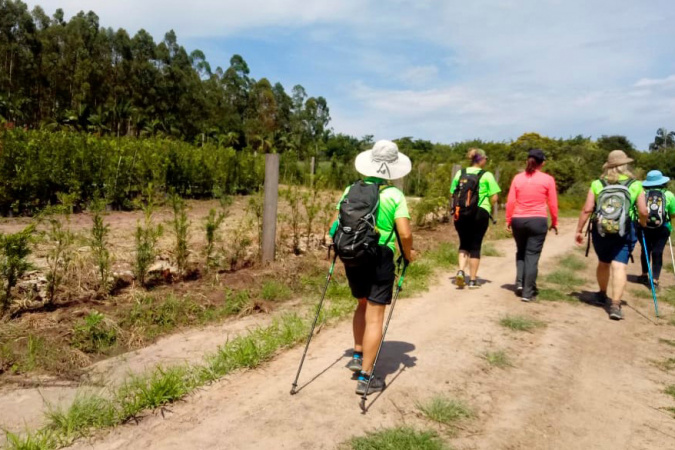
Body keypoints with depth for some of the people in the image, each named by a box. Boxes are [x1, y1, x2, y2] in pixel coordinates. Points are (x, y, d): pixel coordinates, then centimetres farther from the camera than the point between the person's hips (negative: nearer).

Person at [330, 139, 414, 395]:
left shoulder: (351, 190, 2)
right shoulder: (394, 195, -9)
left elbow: (335, 226, 2)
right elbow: (405, 233, -16)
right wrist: (408, 254, 3)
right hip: (380, 259, -4)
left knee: (363, 305, 26)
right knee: (374, 317, 3)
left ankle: (358, 356, 33)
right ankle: (365, 377, 9)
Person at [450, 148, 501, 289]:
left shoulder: (460, 173, 6)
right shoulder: (487, 175, -3)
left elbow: (452, 194, 6)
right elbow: (494, 198, -6)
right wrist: (487, 204, 12)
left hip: (461, 214, 3)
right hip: (480, 214, -3)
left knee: (464, 244, 17)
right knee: (475, 246, 6)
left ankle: (461, 271, -4)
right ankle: (472, 281, 11)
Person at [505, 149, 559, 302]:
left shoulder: (517, 178, 2)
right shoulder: (548, 179, -2)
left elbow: (510, 202, 1)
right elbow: (553, 204, 1)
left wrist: (508, 220, 10)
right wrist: (554, 222, 12)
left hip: (518, 220, 2)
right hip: (538, 221, -2)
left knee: (521, 252, 21)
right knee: (532, 255, 2)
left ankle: (520, 283, 10)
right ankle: (528, 292, 2)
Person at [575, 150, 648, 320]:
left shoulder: (597, 184, 1)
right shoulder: (635, 185, 0)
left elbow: (587, 209, -5)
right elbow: (643, 212, -3)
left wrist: (579, 230, 2)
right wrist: (643, 225, 17)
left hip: (600, 231, 2)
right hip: (624, 233, -2)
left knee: (603, 263, 21)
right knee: (619, 267, -4)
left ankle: (602, 295, 39)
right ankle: (615, 305, -14)